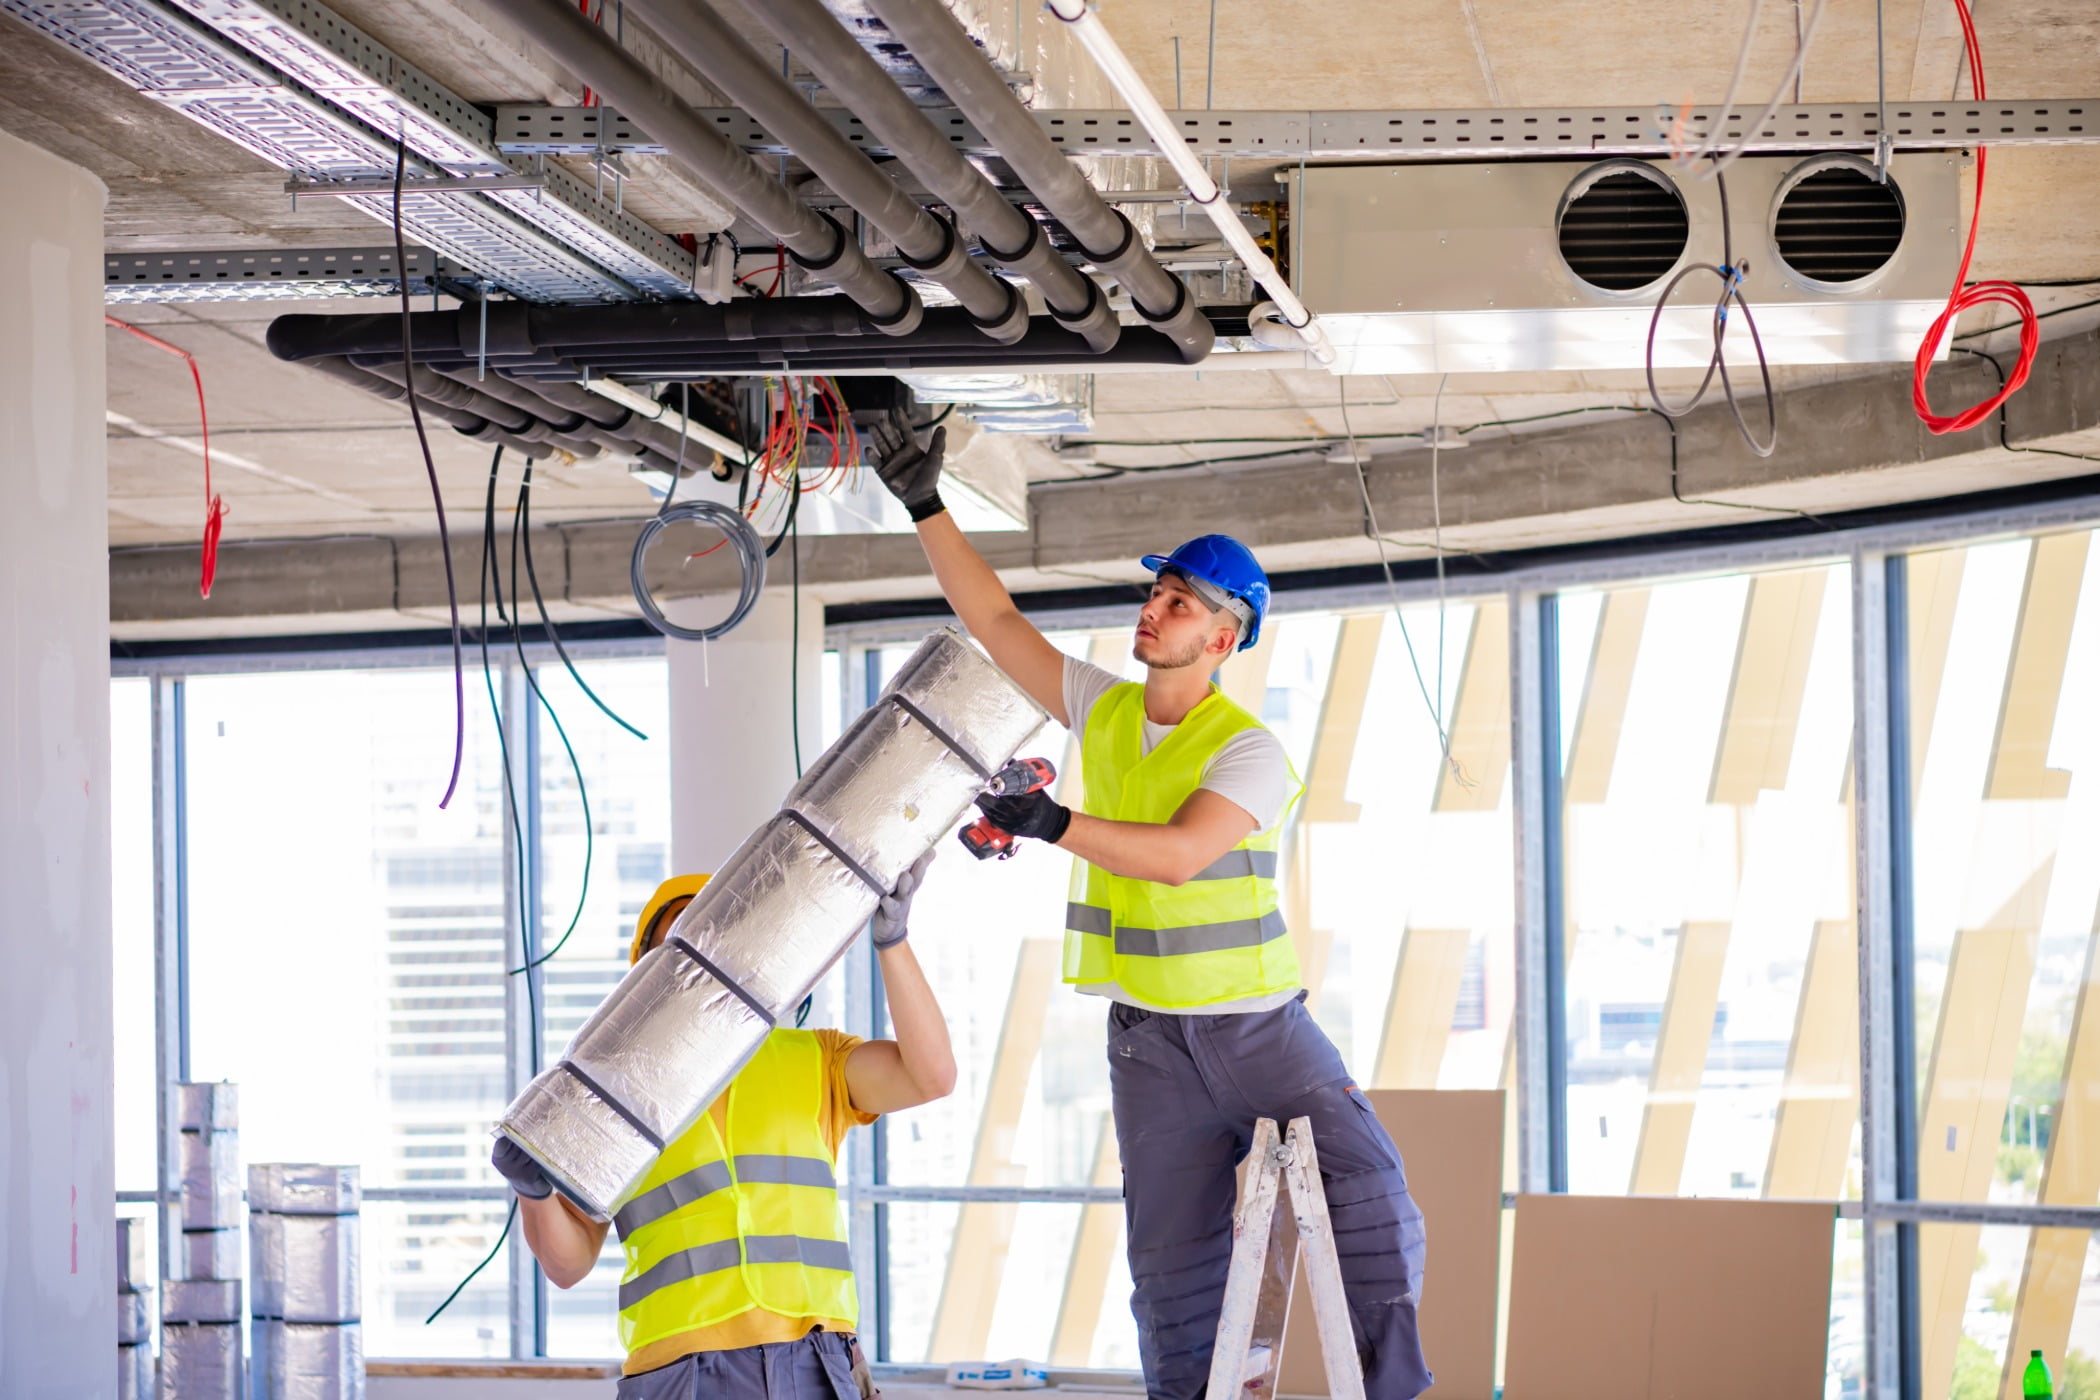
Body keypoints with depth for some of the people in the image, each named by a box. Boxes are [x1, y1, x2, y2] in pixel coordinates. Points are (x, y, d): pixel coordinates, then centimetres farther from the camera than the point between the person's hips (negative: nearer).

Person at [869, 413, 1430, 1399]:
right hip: (1148, 1039, 4)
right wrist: (926, 506, 1)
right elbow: (994, 620, 6)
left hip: (1257, 1020, -4)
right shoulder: (1102, 709, 5)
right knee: (1172, 1268, 4)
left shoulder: (1248, 752, -12)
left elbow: (1180, 853, -28)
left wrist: (1057, 826, -36)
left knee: (1367, 1184, -18)